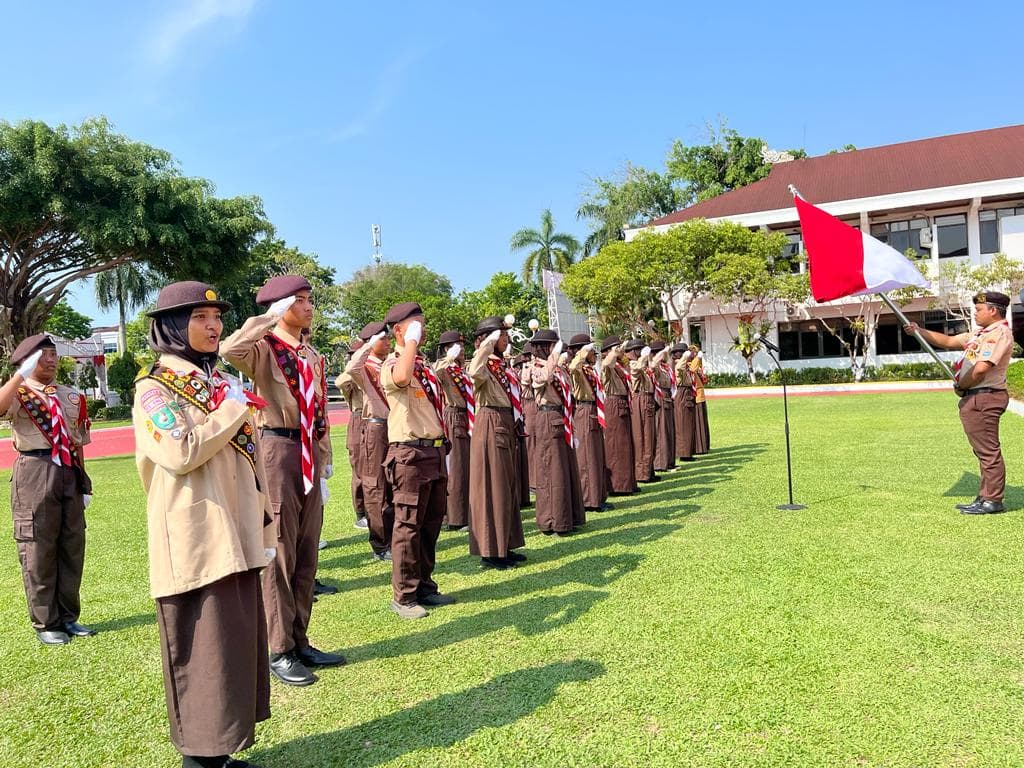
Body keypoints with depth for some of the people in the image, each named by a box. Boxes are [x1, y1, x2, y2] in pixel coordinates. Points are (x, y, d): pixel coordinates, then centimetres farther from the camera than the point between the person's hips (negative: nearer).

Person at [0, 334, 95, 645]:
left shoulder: (72, 397, 14)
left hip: (70, 474, 5)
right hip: (35, 475, -5)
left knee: (72, 547, 11)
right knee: (38, 550, 3)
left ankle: (68, 616, 26)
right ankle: (45, 624, 16)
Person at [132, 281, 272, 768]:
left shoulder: (223, 384, 15)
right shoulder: (155, 389, -7)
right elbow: (181, 453, -23)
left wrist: (263, 523, 16)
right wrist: (232, 409, -13)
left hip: (235, 535, 7)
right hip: (195, 541, -7)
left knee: (240, 640, 12)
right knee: (203, 649, 0)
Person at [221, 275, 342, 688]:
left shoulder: (313, 356, 15)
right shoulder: (264, 348, -6)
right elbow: (229, 350, -30)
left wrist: (325, 460, 15)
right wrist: (270, 317, -20)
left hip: (309, 454, 7)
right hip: (277, 449, -7)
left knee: (307, 553, 12)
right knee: (279, 553, -1)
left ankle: (300, 641, 24)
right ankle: (280, 651, 11)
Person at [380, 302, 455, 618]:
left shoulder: (424, 364, 17)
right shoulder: (393, 365, -9)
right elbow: (401, 378, -36)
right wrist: (412, 340, -22)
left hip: (435, 451, 9)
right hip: (410, 453, -8)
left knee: (432, 523, 14)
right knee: (409, 525, -2)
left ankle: (425, 586, 27)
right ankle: (403, 596, 9)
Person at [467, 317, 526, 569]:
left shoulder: (502, 366, 14)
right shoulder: (484, 366, -13)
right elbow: (474, 373, -39)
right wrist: (488, 344, -30)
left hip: (508, 428, 9)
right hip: (490, 428, -9)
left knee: (508, 487, 14)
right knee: (492, 487, -3)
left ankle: (504, 546, 24)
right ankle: (489, 551, 6)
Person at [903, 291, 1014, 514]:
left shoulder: (1000, 333, -13)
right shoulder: (981, 334, 18)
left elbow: (981, 369, -22)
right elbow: (948, 341, 22)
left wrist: (960, 385, -6)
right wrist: (919, 331, 14)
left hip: (983, 398, -10)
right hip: (973, 398, 10)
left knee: (988, 451, -5)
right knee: (984, 451, 13)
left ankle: (993, 501, 0)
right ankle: (985, 497, 20)